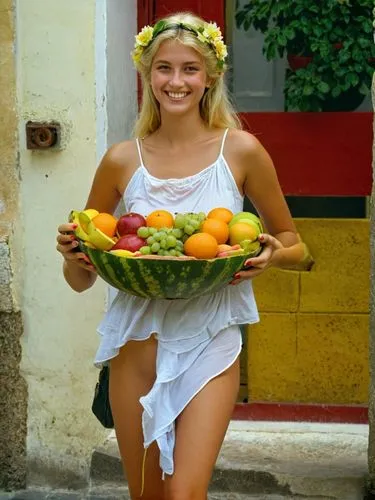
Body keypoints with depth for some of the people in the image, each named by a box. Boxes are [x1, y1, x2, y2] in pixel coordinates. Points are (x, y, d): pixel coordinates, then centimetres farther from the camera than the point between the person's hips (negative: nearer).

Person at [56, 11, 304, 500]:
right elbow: (81, 280, 10)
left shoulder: (241, 150, -3)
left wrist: (273, 255, -14)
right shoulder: (122, 160, 2)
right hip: (137, 342, 2)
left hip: (210, 343, -2)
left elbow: (293, 244, 8)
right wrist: (73, 253, -13)